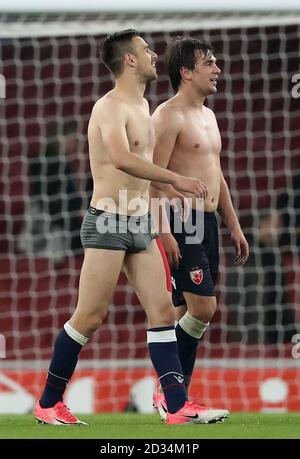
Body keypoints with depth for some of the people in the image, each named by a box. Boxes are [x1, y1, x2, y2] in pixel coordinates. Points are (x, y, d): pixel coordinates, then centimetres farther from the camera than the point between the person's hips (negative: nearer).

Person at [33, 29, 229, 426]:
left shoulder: (142, 106, 16)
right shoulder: (111, 107, -14)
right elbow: (122, 158, -32)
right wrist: (175, 179, -32)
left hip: (140, 224, 9)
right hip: (108, 223, -9)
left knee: (162, 310, 0)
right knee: (90, 317, -5)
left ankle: (178, 406, -2)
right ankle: (48, 404, 6)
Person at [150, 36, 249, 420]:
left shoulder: (208, 115, 19)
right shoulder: (168, 116, -10)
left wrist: (234, 226, 21)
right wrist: (164, 232, -23)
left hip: (206, 224, 9)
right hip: (180, 224, -9)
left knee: (184, 313, 8)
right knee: (202, 309, -14)